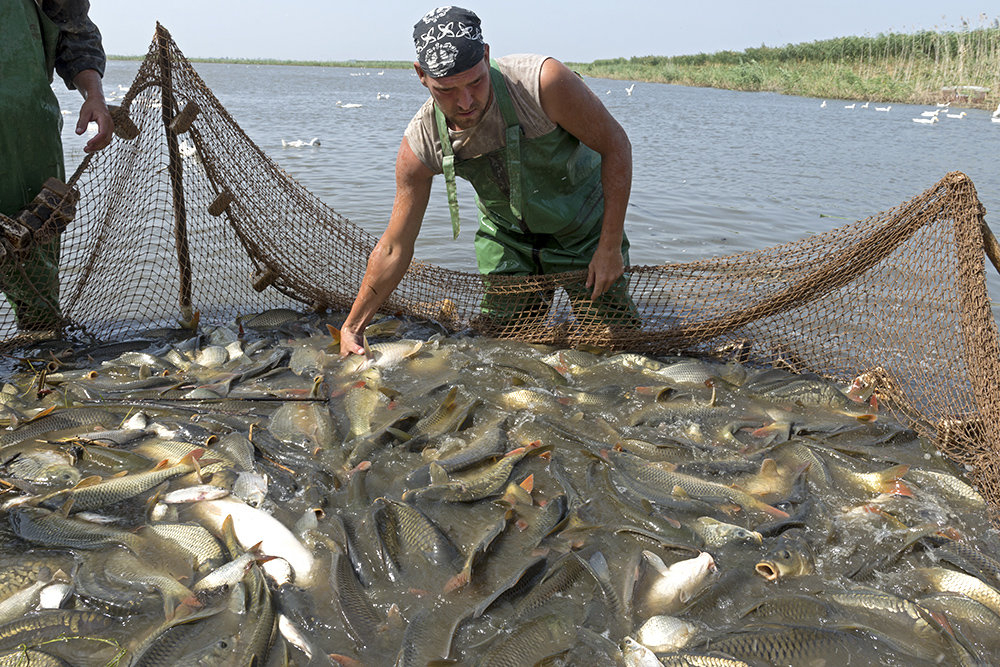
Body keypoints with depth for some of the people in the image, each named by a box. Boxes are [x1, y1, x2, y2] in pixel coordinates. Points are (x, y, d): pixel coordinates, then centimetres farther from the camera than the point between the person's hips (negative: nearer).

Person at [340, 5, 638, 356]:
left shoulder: (542, 81, -32)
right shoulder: (419, 146, -21)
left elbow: (615, 146, -19)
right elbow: (394, 248, -11)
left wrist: (610, 247, -21)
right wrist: (352, 326, -10)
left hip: (584, 229, -2)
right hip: (507, 237, 3)